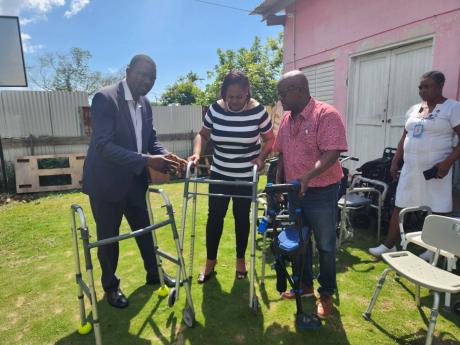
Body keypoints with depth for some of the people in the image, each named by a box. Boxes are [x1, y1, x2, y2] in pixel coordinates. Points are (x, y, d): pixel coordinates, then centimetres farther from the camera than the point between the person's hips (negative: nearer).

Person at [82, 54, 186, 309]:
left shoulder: (145, 103, 4)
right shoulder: (105, 98, -19)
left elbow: (150, 139, 9)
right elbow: (104, 146, -27)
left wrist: (165, 155, -13)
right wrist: (147, 161, -33)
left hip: (134, 181, 7)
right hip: (106, 182, -6)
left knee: (145, 229, 17)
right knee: (108, 237, 11)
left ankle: (154, 274, 39)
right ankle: (111, 286, 33)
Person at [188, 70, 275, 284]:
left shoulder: (258, 111, -13)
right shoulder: (215, 110, -7)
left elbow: (270, 140, -4)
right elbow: (203, 135, 4)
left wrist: (260, 158, -21)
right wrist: (197, 153, -14)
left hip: (246, 175, -1)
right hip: (219, 174, 2)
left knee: (241, 217, 10)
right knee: (215, 216, 5)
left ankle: (240, 260, 30)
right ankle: (210, 262, 22)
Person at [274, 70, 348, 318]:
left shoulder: (326, 114, -15)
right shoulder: (287, 118, 7)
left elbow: (332, 153, -25)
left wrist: (307, 176, -37)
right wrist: (278, 183, 10)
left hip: (321, 192, -7)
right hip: (293, 191, 7)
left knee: (325, 245, 9)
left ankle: (326, 294, 28)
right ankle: (305, 284, 38)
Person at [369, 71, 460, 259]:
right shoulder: (414, 109, 13)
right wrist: (395, 161, 10)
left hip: (435, 170, -6)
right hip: (410, 169, 6)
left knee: (436, 213, 5)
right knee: (399, 207, 9)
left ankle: (433, 250, 22)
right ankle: (389, 245, 21)